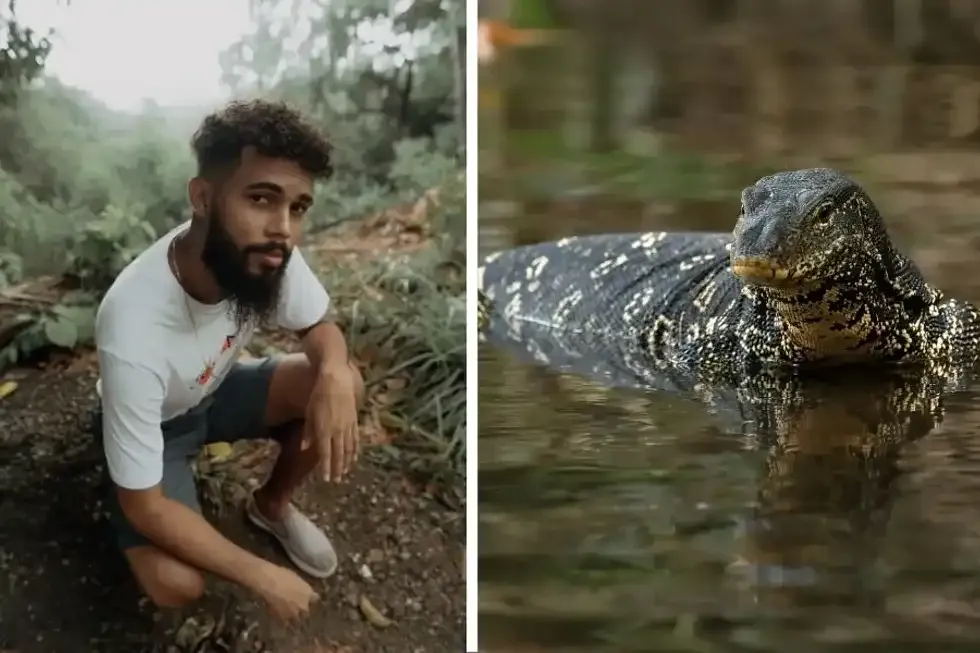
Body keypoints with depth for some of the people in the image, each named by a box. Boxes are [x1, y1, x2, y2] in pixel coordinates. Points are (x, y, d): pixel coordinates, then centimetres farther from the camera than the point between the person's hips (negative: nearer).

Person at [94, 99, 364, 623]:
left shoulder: (264, 252, -28)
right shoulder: (134, 332, -42)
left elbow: (320, 327, -6)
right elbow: (144, 506, -31)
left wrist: (332, 374, -32)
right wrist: (262, 577, -27)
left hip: (216, 389, 5)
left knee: (346, 384, -18)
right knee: (176, 585, -24)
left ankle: (271, 504, 10)